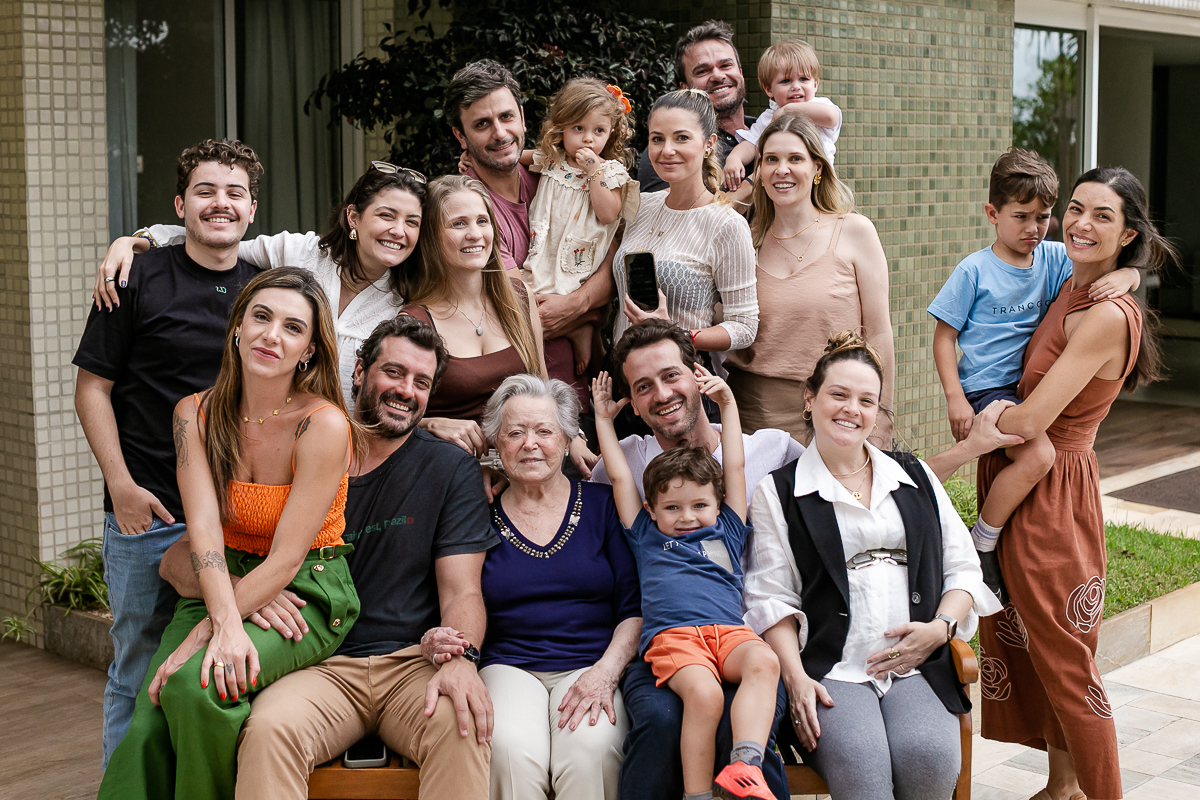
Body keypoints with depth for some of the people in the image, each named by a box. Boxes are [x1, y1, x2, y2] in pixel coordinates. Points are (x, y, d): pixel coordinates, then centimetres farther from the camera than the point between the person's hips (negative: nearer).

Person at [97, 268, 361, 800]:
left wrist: (202, 635, -21)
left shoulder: (325, 426, -15)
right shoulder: (195, 415, 0)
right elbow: (205, 530, -11)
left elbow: (287, 559, -15)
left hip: (307, 595, -4)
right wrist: (228, 624, -28)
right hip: (222, 584, 4)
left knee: (197, 687, -29)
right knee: (148, 727, -22)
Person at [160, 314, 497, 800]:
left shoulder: (451, 469, 9)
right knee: (269, 729, -33)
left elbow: (461, 590, 1)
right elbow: (178, 559, 8)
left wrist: (458, 657, -23)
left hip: (413, 665, 0)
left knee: (463, 725, -33)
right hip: (322, 666, 0)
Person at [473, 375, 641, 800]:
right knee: (510, 749, -32)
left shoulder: (603, 505, 8)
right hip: (509, 666, 0)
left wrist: (605, 671, -13)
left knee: (591, 747, -33)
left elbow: (636, 608, 3)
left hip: (592, 666, 0)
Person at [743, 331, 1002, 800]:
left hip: (917, 666, 3)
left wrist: (941, 627, -1)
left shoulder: (917, 479, 22)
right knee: (859, 762, -32)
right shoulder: (779, 493, 11)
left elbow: (962, 569, 19)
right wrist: (795, 677, -12)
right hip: (831, 669, -3)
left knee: (929, 756, -27)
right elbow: (770, 597, 3)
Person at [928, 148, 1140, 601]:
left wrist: (1123, 277, -17)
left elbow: (1125, 272, 8)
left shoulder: (1054, 259, 6)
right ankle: (982, 545, -11)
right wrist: (955, 397, -14)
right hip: (986, 389, -7)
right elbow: (944, 336, -4)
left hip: (1030, 385, 7)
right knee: (1038, 455, -28)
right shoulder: (974, 270, -6)